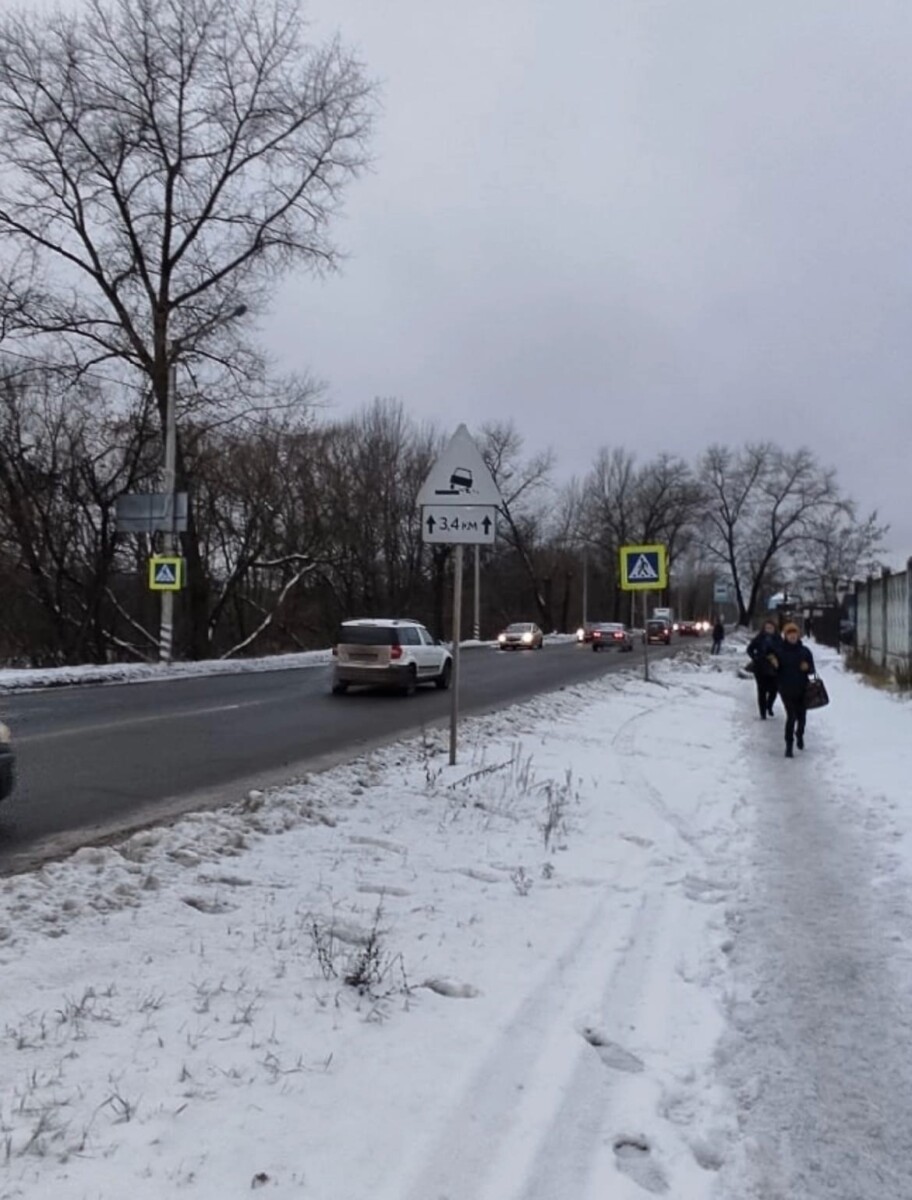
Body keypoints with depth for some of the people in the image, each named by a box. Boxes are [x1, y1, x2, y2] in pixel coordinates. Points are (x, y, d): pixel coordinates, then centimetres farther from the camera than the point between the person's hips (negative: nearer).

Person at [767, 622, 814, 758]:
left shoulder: (804, 651, 2)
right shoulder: (779, 651, -3)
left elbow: (811, 670, 7)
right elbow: (773, 671, -1)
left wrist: (807, 667, -15)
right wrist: (774, 665, -21)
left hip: (802, 689, 3)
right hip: (787, 689, -2)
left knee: (801, 716, 12)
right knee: (791, 716, -11)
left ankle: (800, 735, 43)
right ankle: (789, 745, -4)